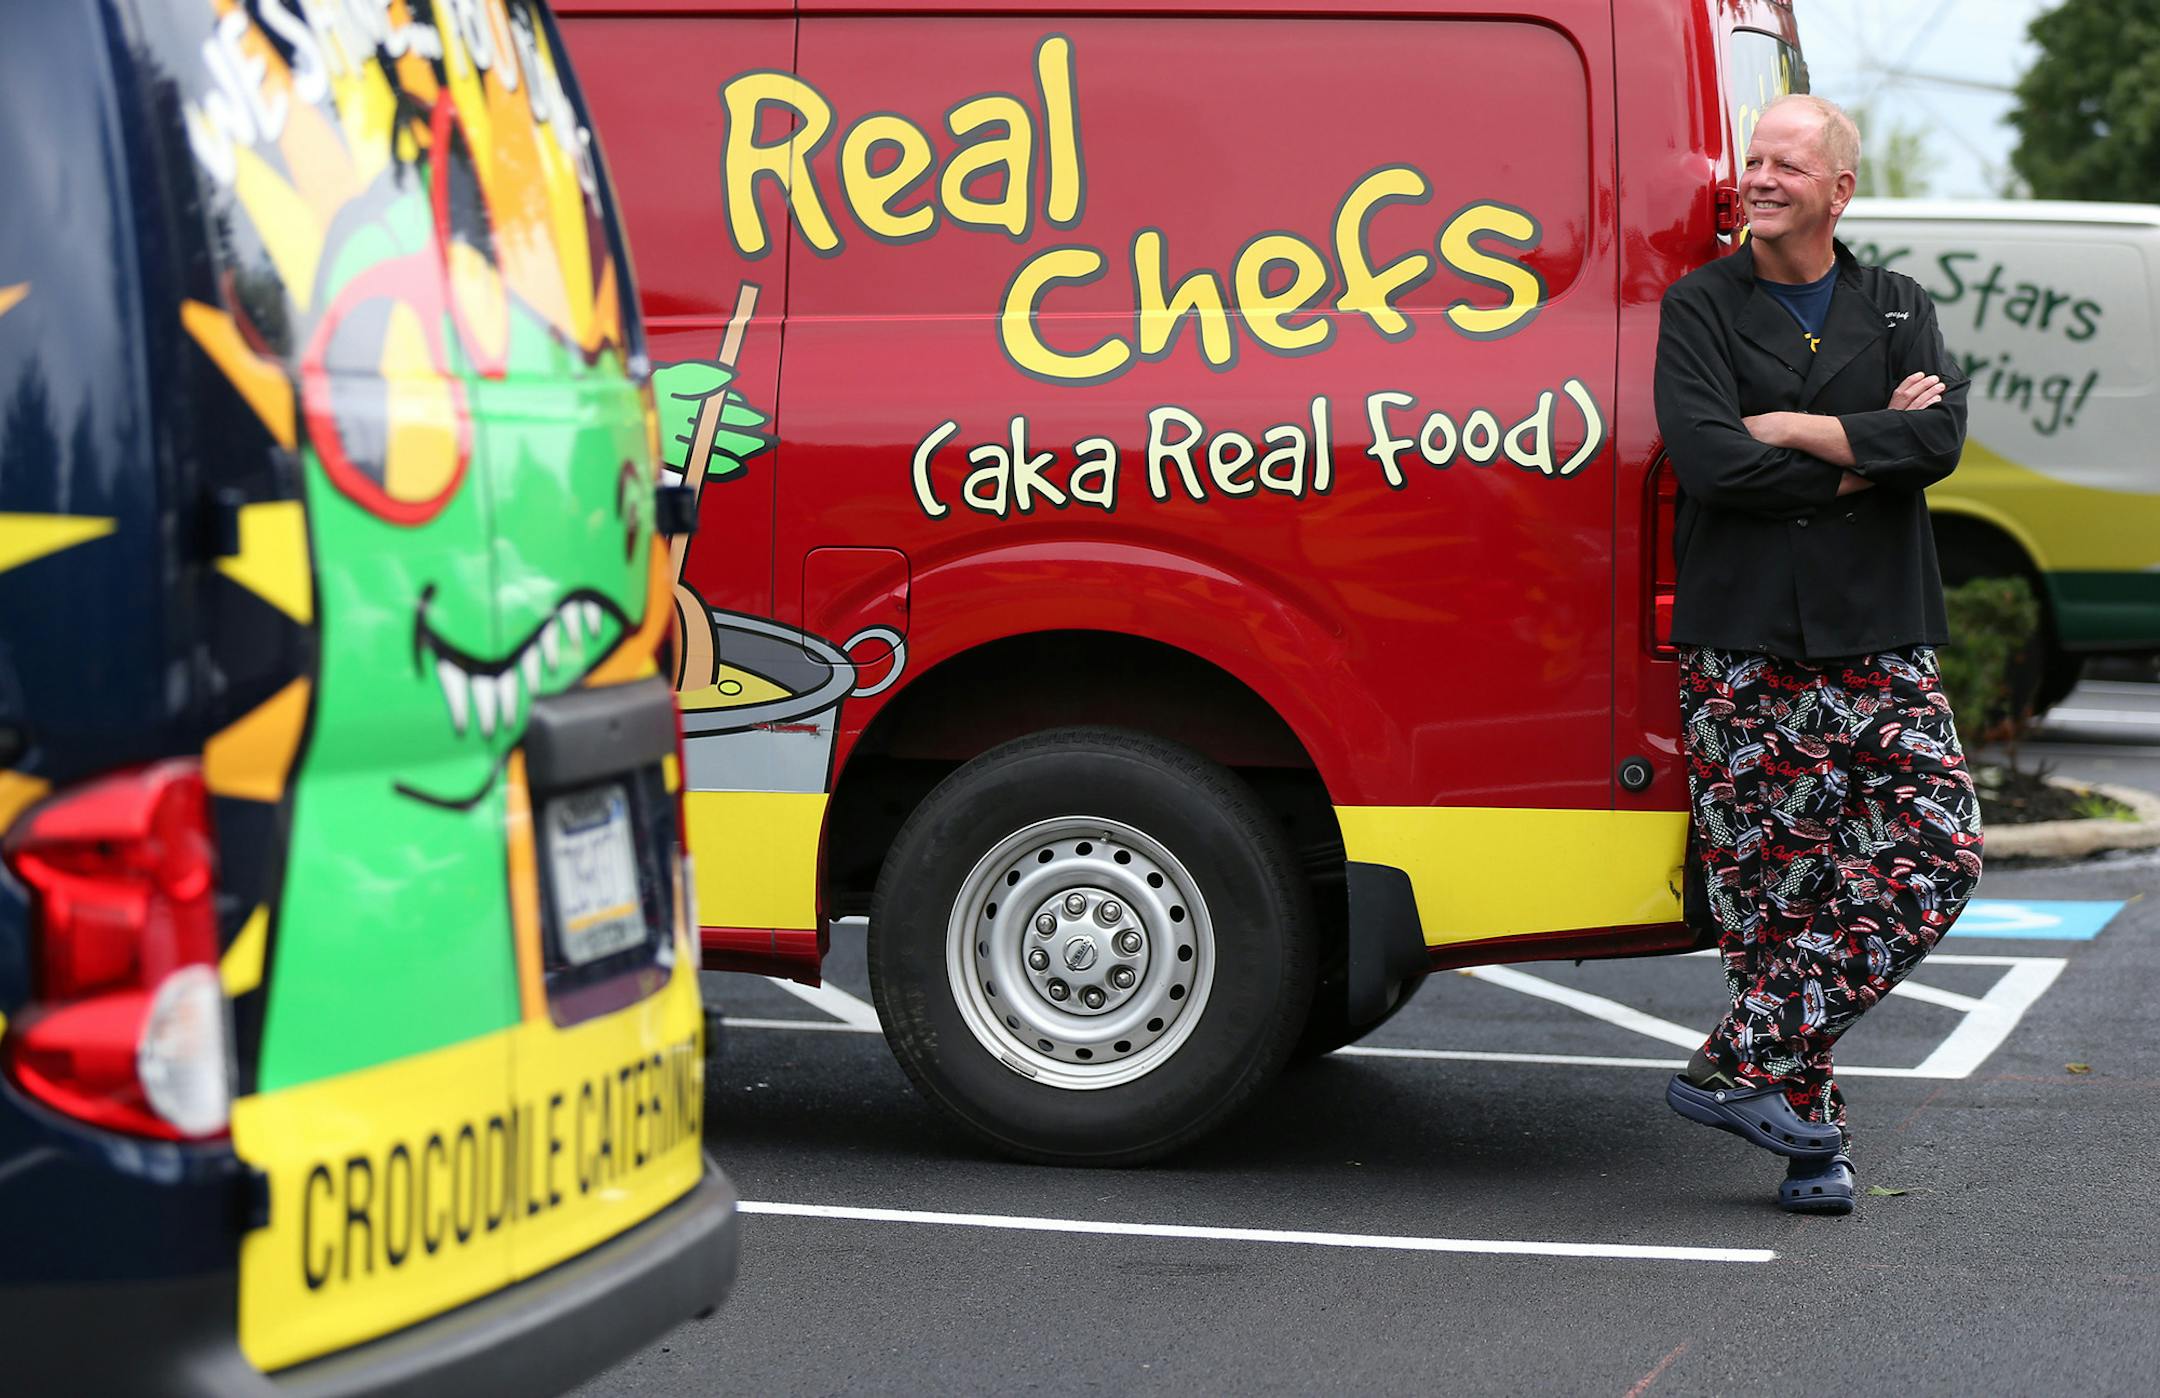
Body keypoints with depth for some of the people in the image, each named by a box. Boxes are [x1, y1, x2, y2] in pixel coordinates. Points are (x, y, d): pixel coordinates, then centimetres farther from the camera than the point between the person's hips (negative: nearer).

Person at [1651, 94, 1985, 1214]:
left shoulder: (1897, 310, 13)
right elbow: (1707, 460, -11)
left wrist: (1794, 428, -10)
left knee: (1939, 852, -10)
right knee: (1775, 876, -4)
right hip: (1744, 638, -3)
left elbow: (1940, 438, -5)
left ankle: (1743, 1060, -4)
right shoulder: (1700, 309, 5)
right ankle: (1808, 1127, 6)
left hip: (1877, 635, 3)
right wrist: (1868, 449, -7)